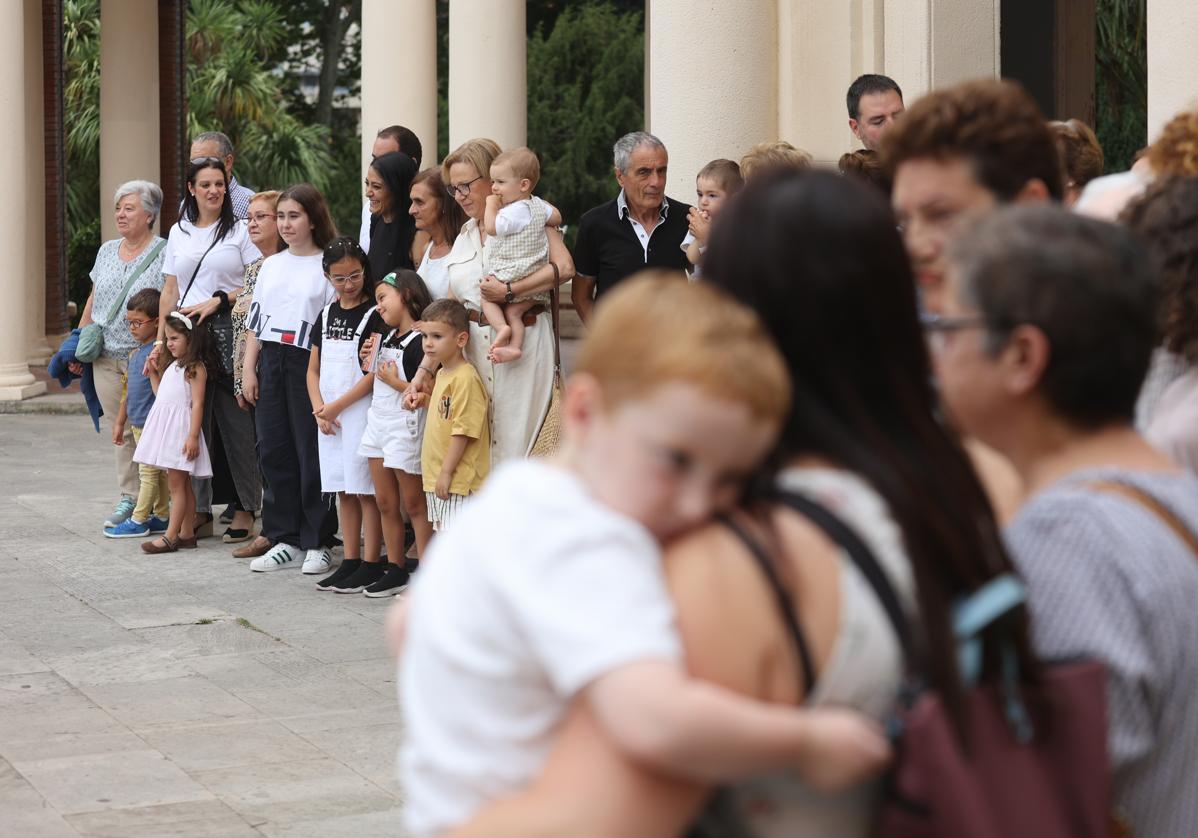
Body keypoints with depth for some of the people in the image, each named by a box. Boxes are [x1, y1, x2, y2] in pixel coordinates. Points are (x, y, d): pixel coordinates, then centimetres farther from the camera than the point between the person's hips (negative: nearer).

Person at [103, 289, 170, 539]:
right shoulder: (136, 353, 13)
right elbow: (129, 391, 21)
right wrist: (120, 423, 24)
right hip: (138, 423, 9)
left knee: (149, 472, -1)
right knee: (157, 472, 14)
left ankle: (138, 521, 2)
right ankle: (162, 517, 19)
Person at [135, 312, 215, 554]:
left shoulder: (195, 368, -10)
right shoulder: (173, 366, 18)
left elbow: (197, 403, -16)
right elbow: (161, 394, 24)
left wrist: (193, 436, -22)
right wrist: (153, 373, 16)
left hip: (181, 429, -9)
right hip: (165, 426, 9)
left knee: (178, 484, -7)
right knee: (181, 484, 11)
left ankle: (170, 536, -7)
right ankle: (187, 533, 14)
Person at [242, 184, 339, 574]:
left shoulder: (328, 266, -3)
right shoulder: (271, 266, 16)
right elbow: (255, 320, 18)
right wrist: (248, 368, 9)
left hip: (308, 363, -6)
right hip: (270, 362, 6)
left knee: (312, 454, -4)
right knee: (274, 452, 6)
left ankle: (318, 542, 3)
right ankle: (285, 539, 13)